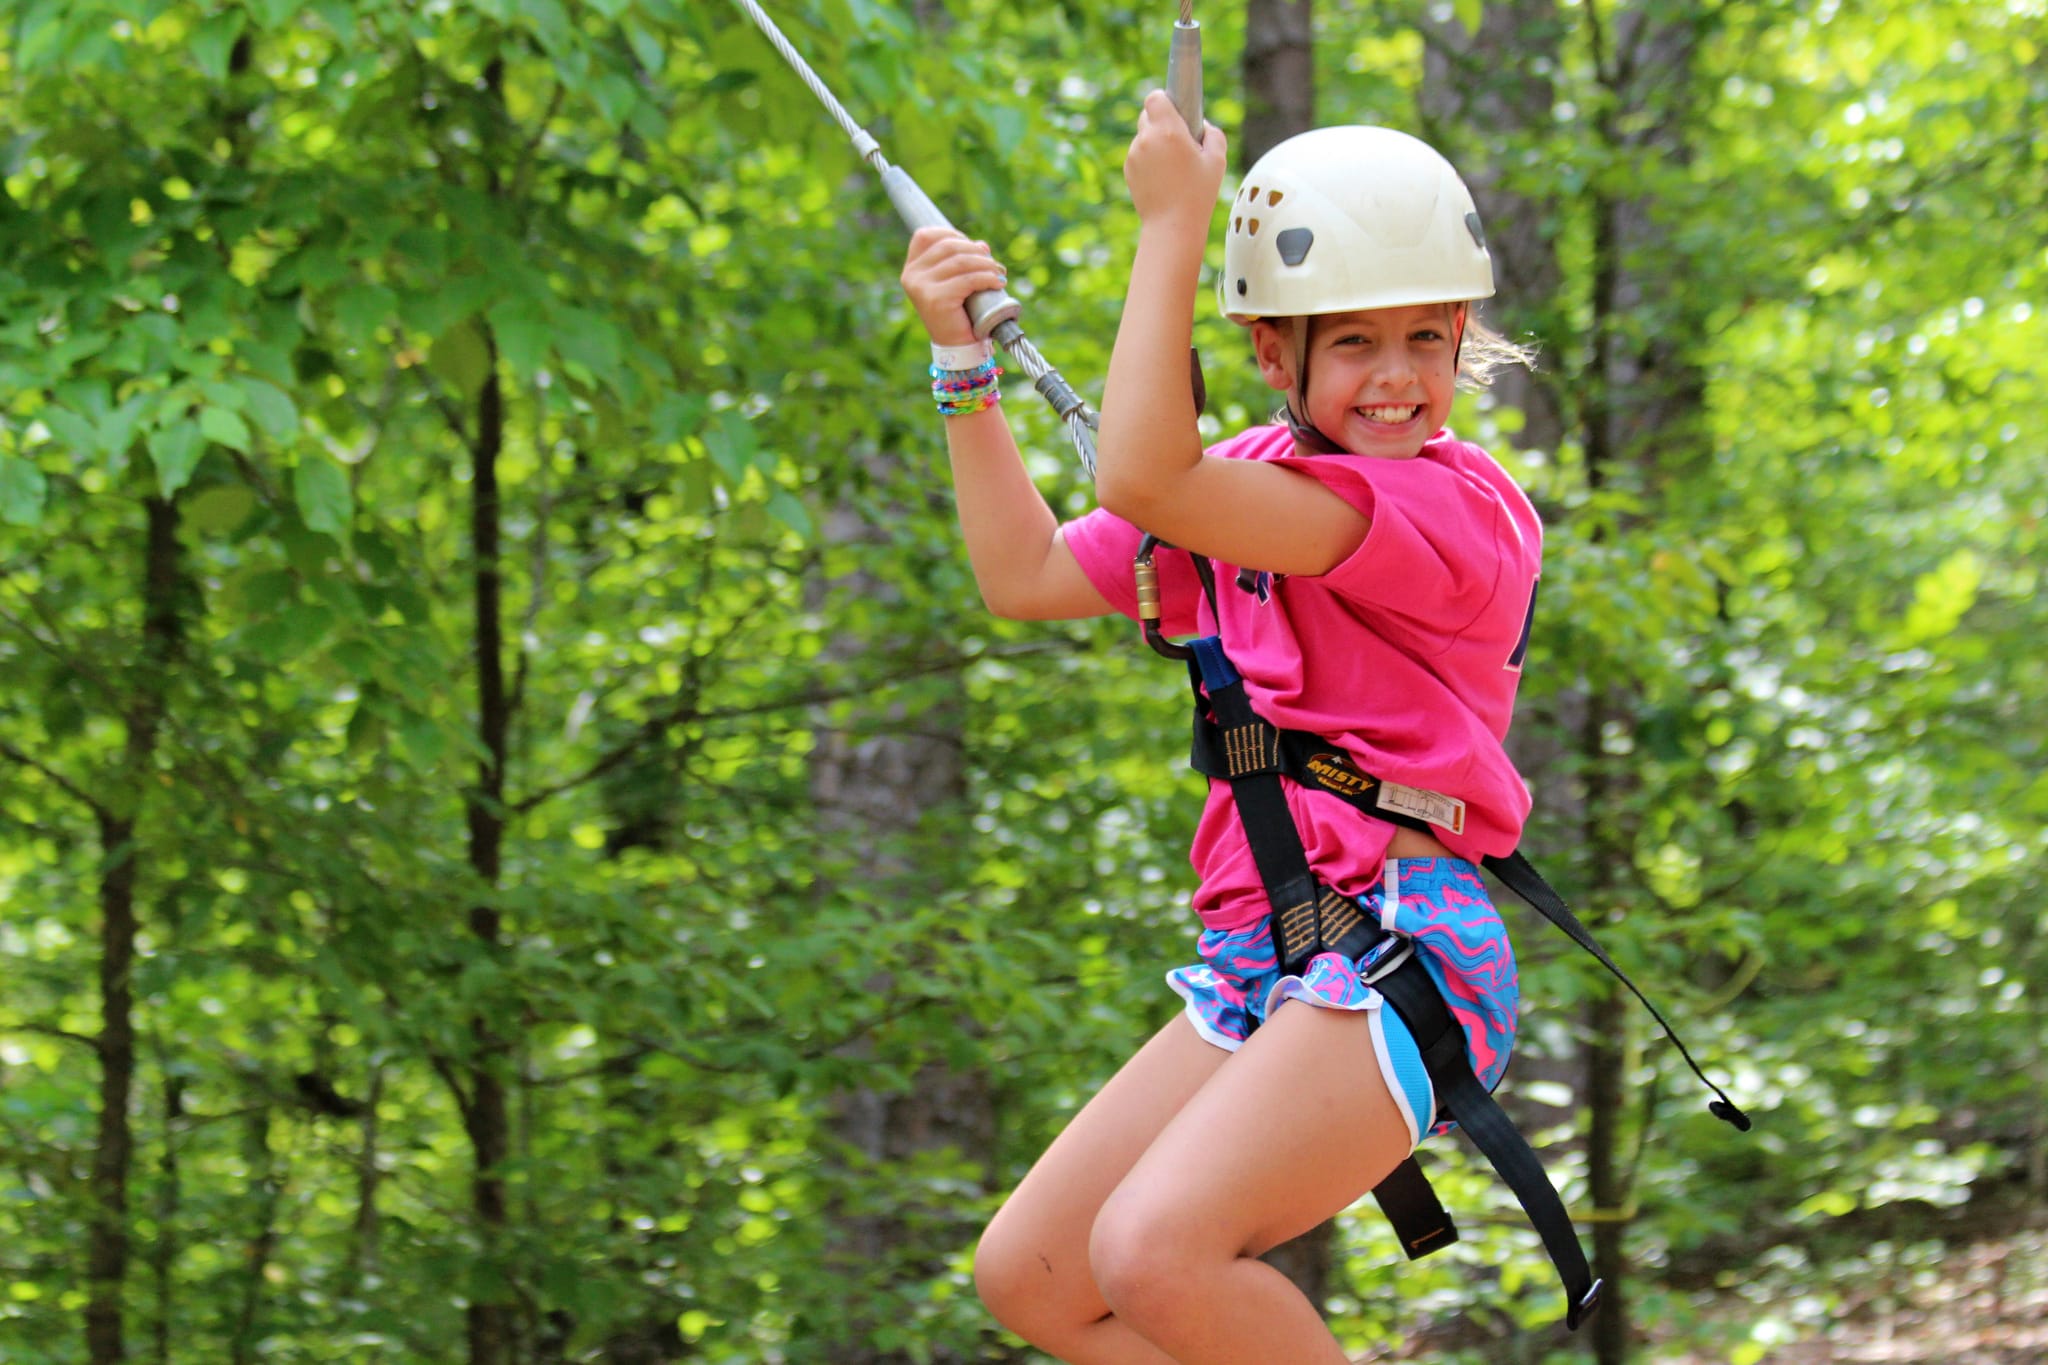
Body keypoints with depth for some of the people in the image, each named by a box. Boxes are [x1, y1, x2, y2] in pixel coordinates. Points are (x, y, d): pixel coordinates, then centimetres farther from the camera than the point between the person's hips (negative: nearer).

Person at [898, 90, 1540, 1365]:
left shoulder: (1460, 506, -12)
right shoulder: (1248, 483, 15)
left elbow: (1145, 479, -22)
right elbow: (1028, 576, 17)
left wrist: (1174, 223, -18)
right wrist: (968, 363, 13)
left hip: (1400, 949, -9)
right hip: (1257, 967, 9)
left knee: (1155, 1251, -27)